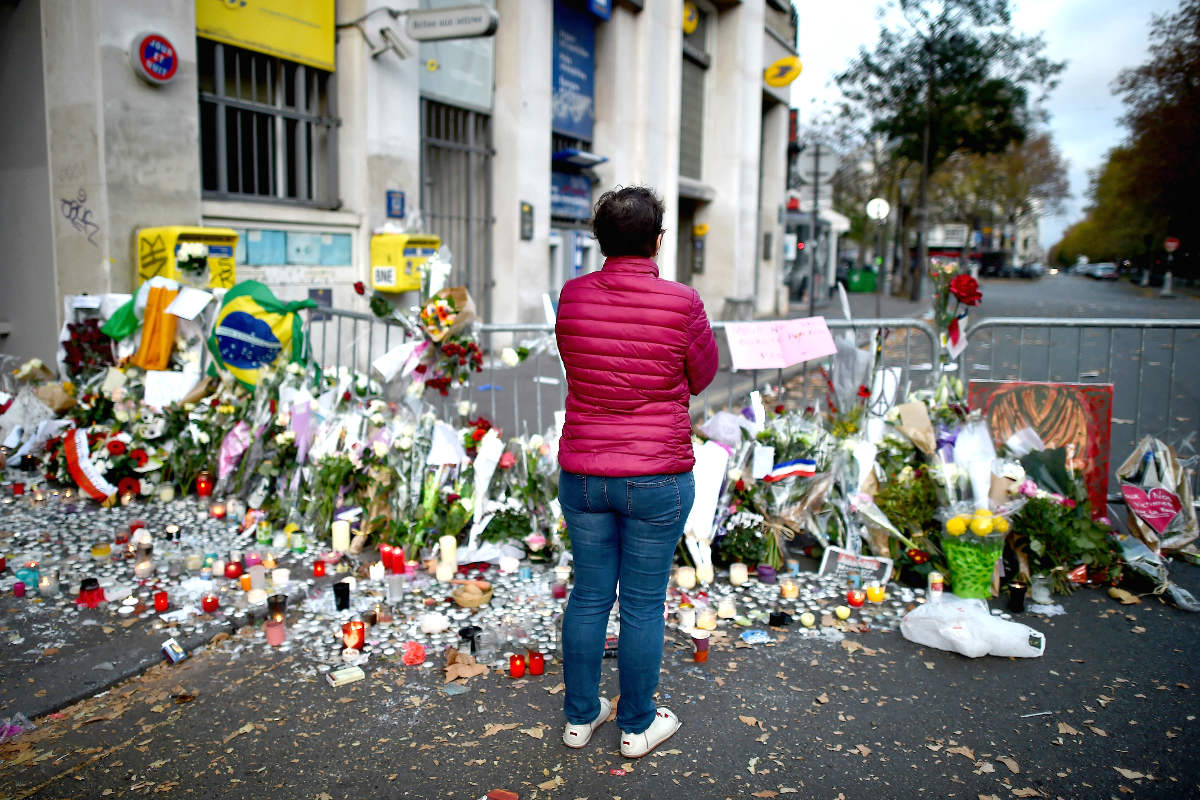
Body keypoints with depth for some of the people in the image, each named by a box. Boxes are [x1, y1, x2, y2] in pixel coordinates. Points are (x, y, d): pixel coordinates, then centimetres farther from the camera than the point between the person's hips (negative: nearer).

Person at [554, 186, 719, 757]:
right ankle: (636, 726, 28)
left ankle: (580, 716, 32)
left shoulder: (573, 297, -4)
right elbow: (702, 377, 2)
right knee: (643, 603, 11)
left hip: (582, 474, 3)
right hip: (657, 481, -3)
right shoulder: (681, 303, -14)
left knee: (589, 596, 17)